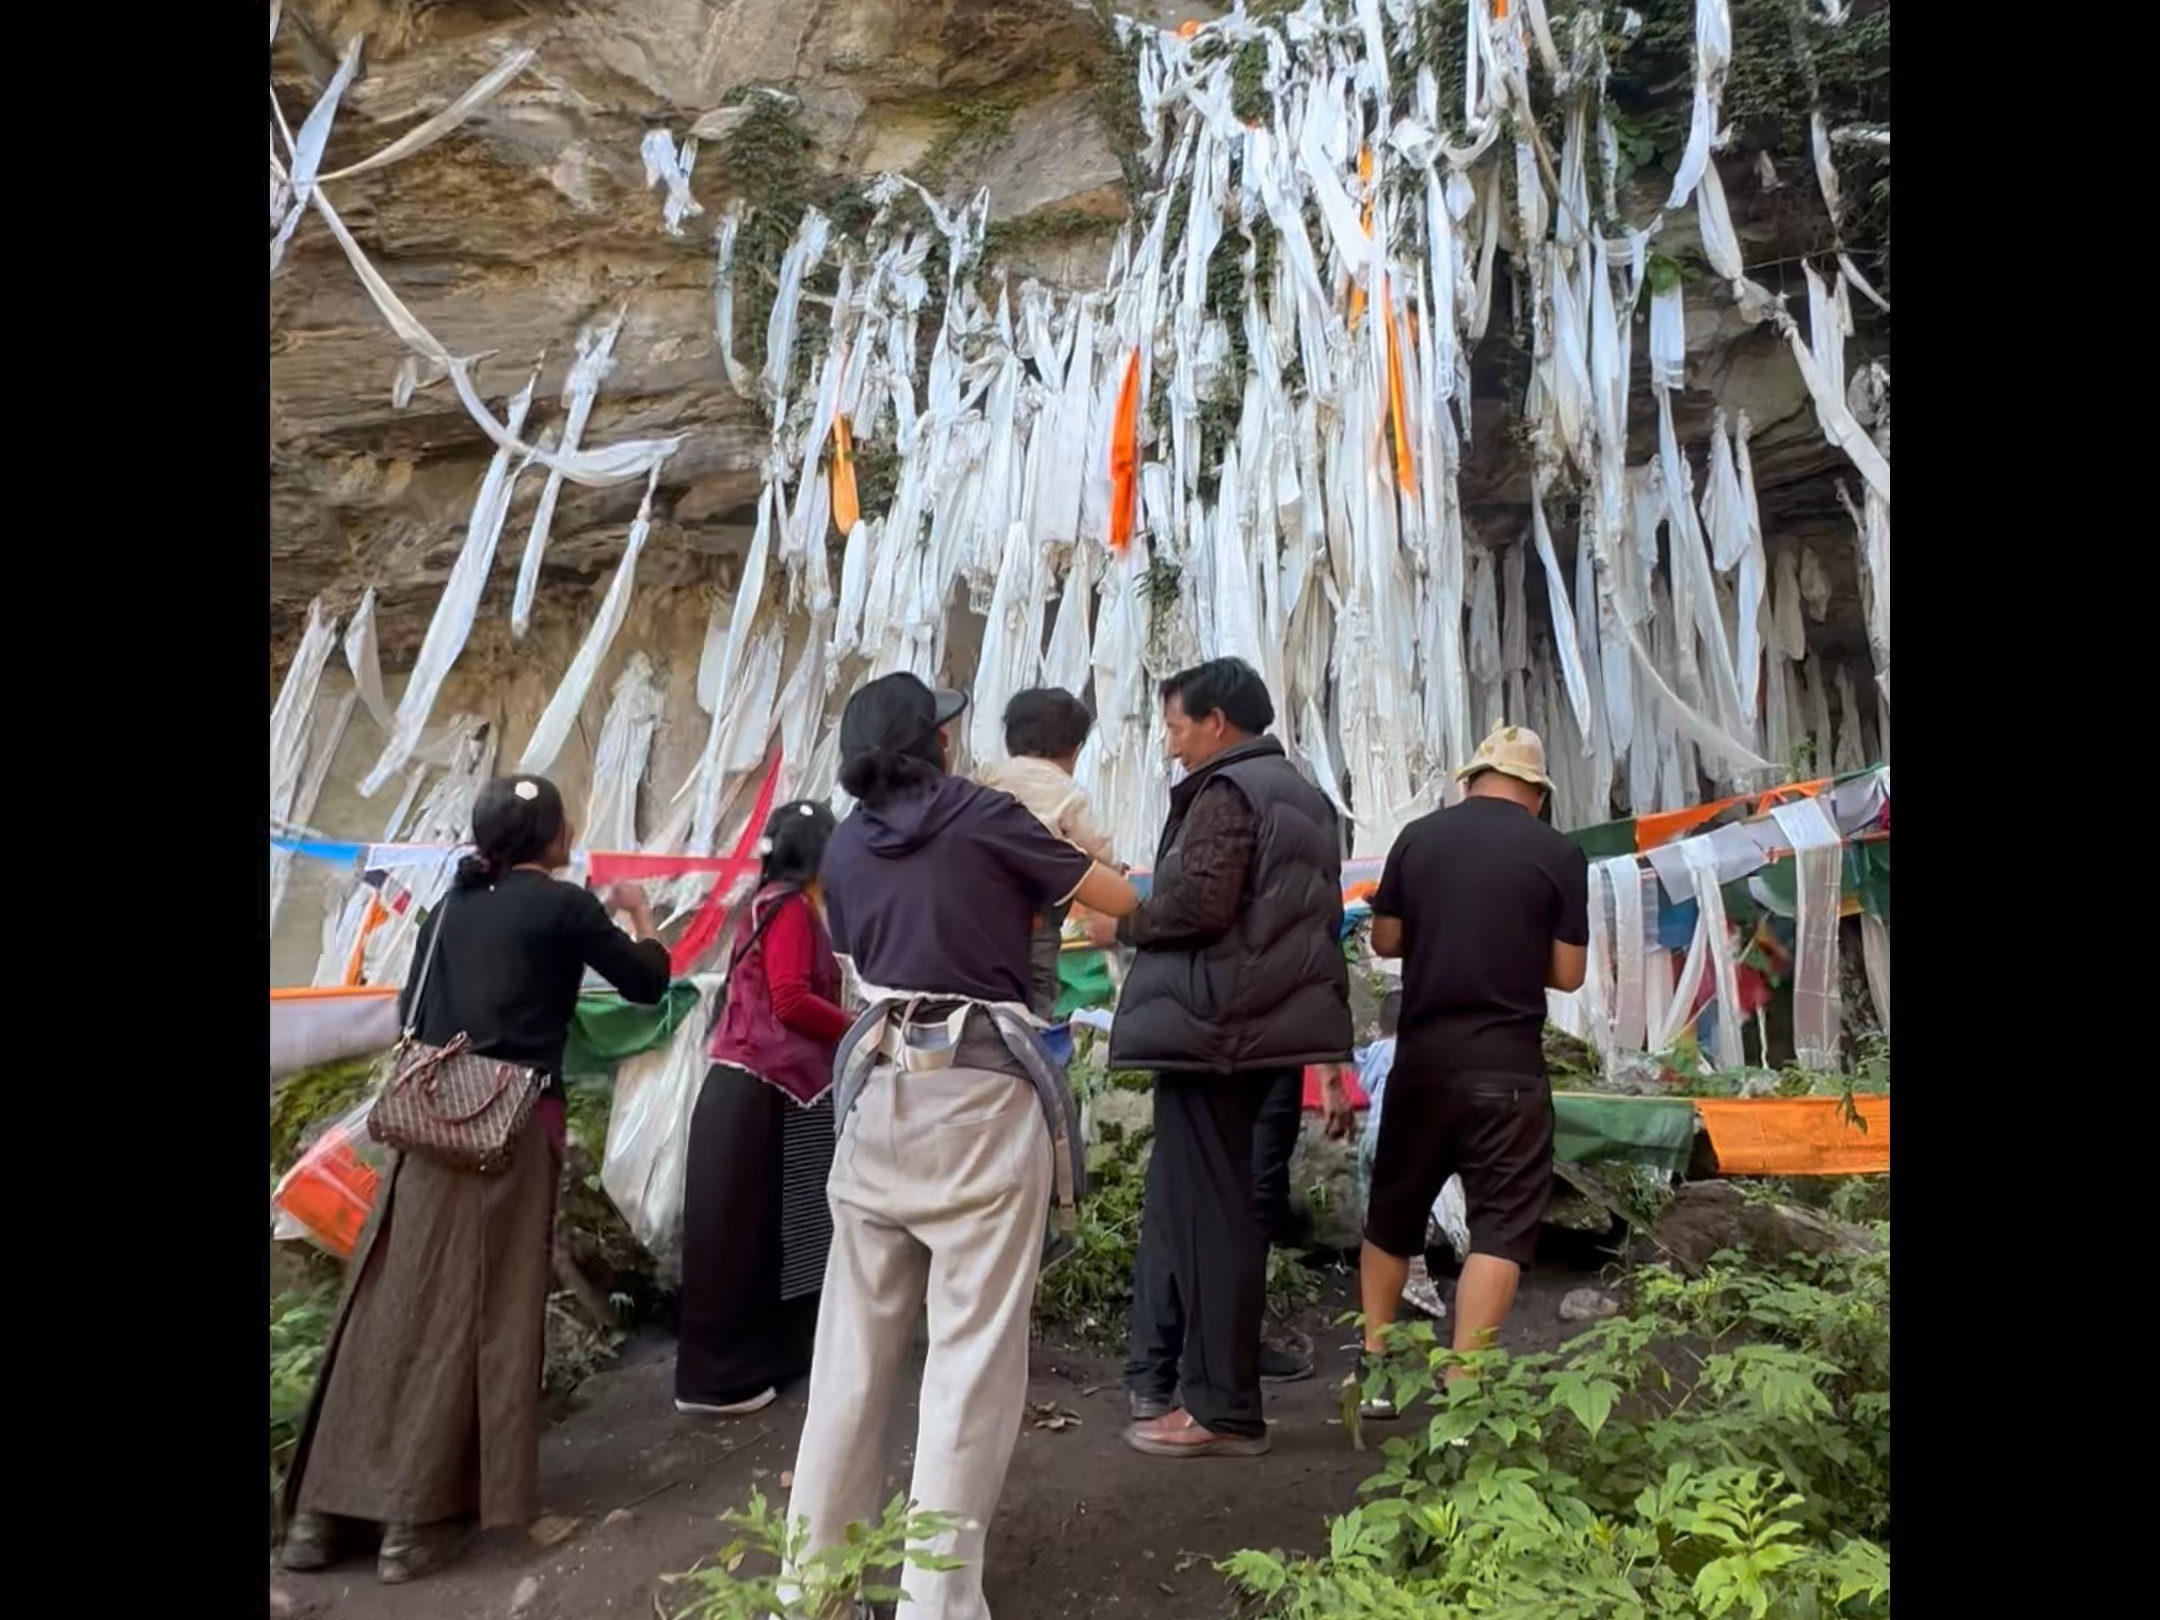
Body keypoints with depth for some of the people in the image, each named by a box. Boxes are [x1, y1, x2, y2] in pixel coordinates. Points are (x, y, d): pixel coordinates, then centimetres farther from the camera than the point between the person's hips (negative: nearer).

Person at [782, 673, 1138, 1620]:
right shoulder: (981, 816, -2)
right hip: (981, 1097, -5)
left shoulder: (845, 848, 12)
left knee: (855, 1345, 13)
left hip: (878, 1090, 6)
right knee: (972, 1353, 0)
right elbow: (1122, 900, 3)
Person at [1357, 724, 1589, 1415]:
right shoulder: (1559, 854, -4)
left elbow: (1385, 940, 8)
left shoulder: (1418, 836, 3)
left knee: (1393, 1212, 17)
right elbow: (1567, 973, -1)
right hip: (1506, 1065, -3)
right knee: (1500, 1225, 3)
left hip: (1422, 1056, 3)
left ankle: (1371, 1367, 26)